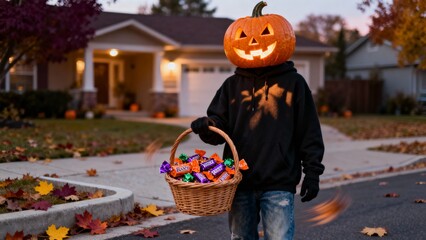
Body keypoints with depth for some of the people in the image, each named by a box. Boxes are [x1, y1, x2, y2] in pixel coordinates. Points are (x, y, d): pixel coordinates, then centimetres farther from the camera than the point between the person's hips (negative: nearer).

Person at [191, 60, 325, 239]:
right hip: (239, 180, 3)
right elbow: (221, 126, 9)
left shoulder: (294, 82, 4)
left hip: (279, 184, -3)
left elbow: (310, 131, 3)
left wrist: (312, 172, -1)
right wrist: (206, 126, -14)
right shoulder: (233, 84, 13)